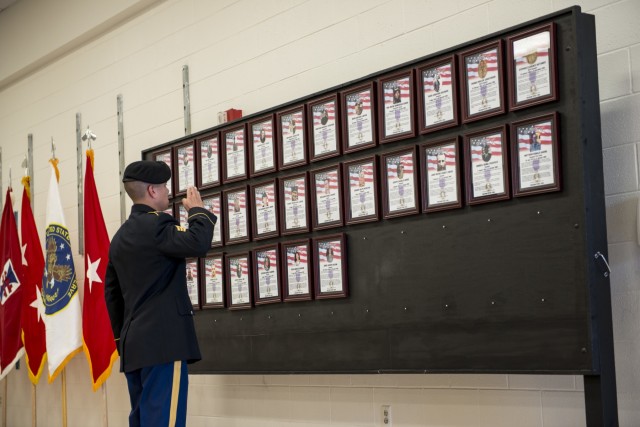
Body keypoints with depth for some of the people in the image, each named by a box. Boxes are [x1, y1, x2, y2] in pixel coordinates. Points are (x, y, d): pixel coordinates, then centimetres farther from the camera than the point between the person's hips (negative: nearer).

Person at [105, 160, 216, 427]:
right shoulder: (155, 224, -10)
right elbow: (198, 243, -26)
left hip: (134, 343, 10)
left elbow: (111, 291, 20)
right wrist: (197, 209, -7)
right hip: (164, 339, -10)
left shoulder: (121, 236, 18)